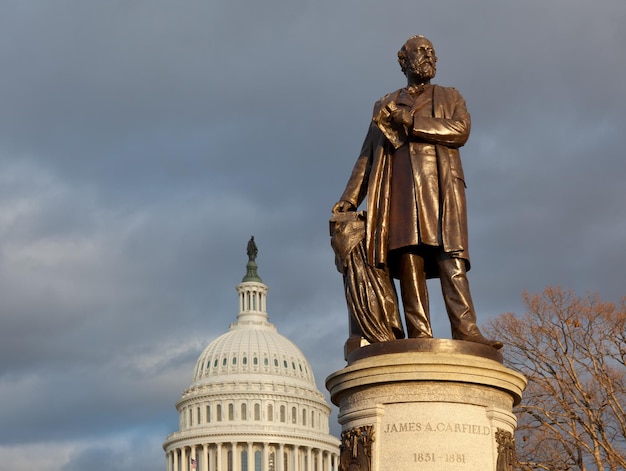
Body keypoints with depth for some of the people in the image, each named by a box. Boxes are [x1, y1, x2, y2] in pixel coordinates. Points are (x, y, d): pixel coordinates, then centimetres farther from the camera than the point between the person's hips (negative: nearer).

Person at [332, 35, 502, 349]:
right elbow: (367, 156, 21)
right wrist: (349, 198, 8)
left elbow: (460, 130, 2)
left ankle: (465, 332, -27)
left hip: (440, 187, -1)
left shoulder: (450, 97, 24)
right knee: (408, 261, -13)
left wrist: (408, 121, -3)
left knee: (451, 261, -17)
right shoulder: (384, 106, 28)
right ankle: (420, 338, -20)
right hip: (399, 190, 1)